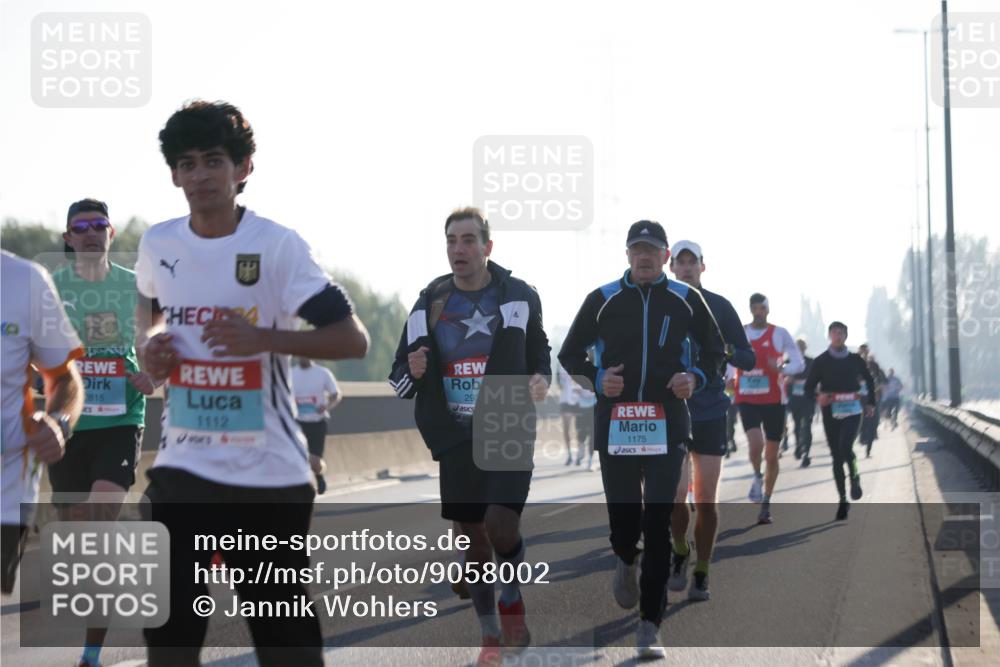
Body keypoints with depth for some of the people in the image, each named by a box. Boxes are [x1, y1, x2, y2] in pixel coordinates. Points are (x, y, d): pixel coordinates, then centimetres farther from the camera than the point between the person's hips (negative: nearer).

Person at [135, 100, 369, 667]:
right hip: (184, 466, 4)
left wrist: (264, 337, -26)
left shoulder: (278, 245, -11)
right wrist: (149, 341, 5)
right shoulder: (158, 244, 4)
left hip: (271, 471, -4)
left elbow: (353, 339, -14)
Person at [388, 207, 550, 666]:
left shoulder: (519, 296, 0)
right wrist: (412, 373, -12)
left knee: (501, 525, -20)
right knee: (474, 538, 7)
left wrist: (540, 379, -8)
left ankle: (512, 599, 10)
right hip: (456, 438, 3)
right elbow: (400, 379, 11)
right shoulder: (430, 301, 5)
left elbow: (540, 353, 13)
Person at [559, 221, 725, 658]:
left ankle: (649, 626, -2)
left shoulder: (687, 300, 7)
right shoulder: (602, 300, 7)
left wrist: (697, 378, -5)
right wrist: (596, 379, -6)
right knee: (622, 516, 2)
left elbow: (715, 350, 16)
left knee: (658, 525, -6)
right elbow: (570, 354, 13)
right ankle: (625, 561, 40)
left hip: (668, 425, -1)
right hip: (615, 423, 1)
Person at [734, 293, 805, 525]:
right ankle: (757, 477, 8)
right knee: (755, 442, -24)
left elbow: (799, 363, 0)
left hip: (773, 399, 0)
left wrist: (782, 368, -20)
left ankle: (766, 504, 18)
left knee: (772, 454, 5)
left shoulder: (780, 334, 1)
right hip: (747, 399, 0)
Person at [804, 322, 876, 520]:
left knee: (845, 446, -24)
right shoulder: (821, 361, 2)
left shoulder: (855, 360, 7)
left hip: (852, 412, -1)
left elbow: (869, 381, 23)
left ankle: (854, 477, 4)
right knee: (836, 457, 4)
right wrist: (818, 396, -21)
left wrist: (870, 403, 17)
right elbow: (809, 387, -1)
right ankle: (843, 500, 14)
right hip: (831, 413, 1)